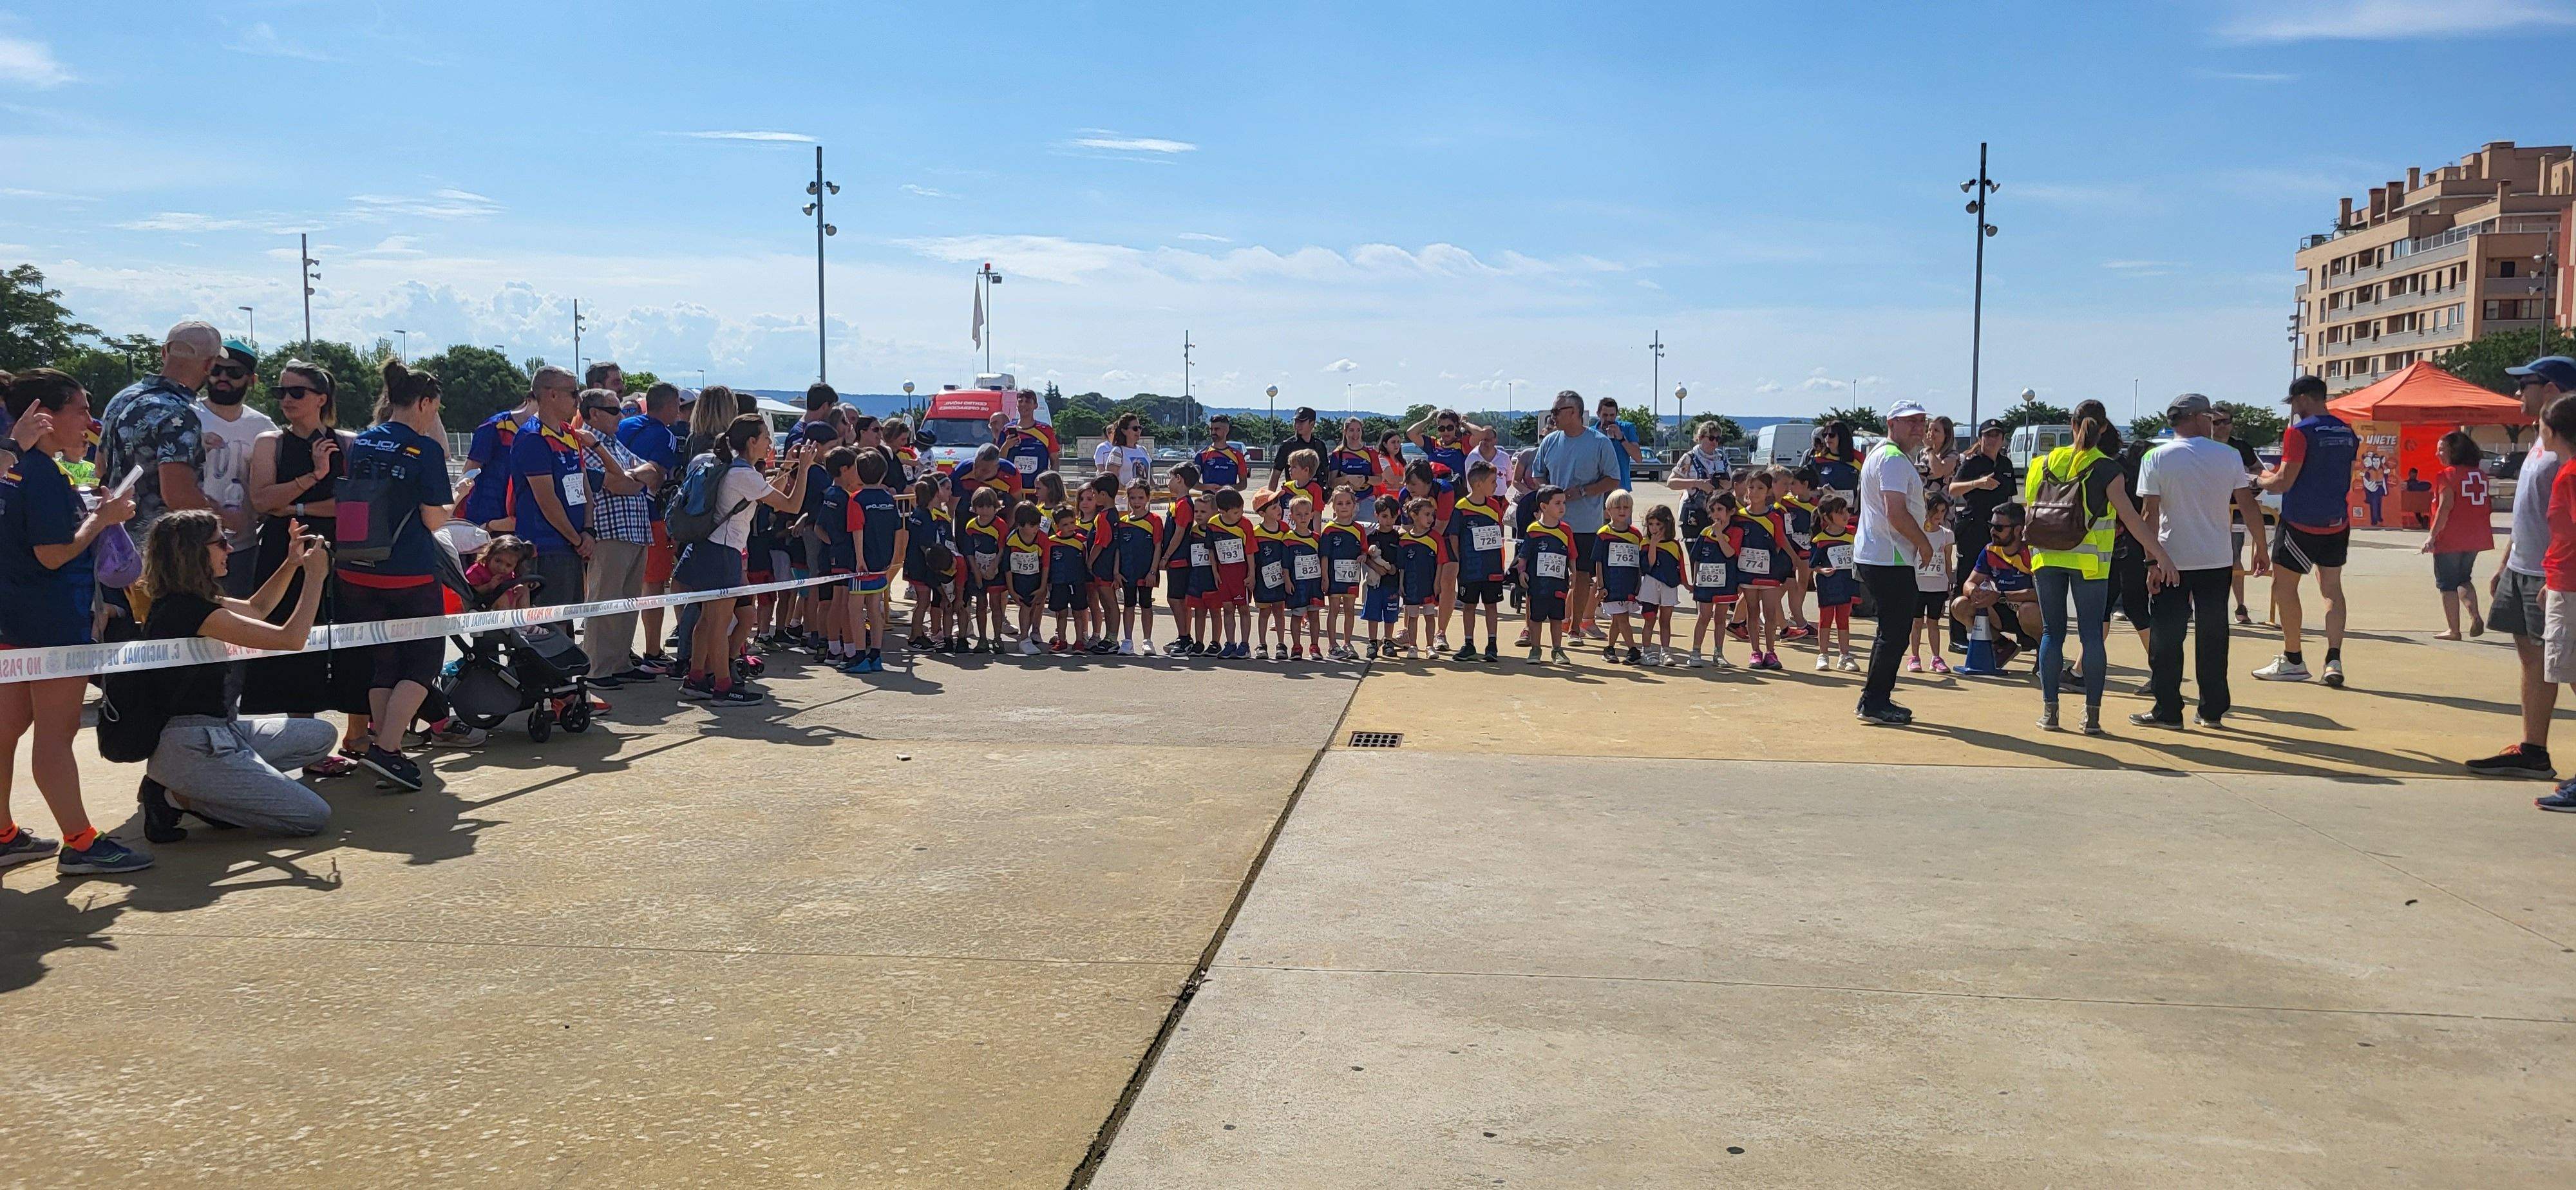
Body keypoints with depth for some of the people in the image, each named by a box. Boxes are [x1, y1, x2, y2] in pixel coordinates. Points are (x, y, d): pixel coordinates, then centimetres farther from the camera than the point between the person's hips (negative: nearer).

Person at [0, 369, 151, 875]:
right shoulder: (45, 476, -17)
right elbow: (54, 554, -22)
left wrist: (94, 512, 12)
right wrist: (103, 518, -11)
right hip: (54, 621, -10)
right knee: (57, 733, -5)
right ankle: (80, 844, 1)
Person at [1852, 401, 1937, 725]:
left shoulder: (1881, 455, 20)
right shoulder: (1894, 459, -14)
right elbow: (1897, 513, -22)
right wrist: (1924, 544, -10)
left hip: (1872, 554, 11)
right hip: (1890, 559, -11)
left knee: (1892, 629, 16)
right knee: (1896, 632, -7)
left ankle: (1876, 699, 21)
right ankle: (1875, 702, -3)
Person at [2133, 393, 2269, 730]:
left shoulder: (2156, 459, -5)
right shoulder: (2228, 456, 0)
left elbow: (2150, 516, -9)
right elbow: (2249, 506, 1)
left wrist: (2153, 562, -6)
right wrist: (2261, 549, 12)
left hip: (2172, 563, -2)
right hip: (2217, 562, 2)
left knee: (2167, 638, 4)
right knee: (2213, 637, 10)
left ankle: (2168, 711, 4)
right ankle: (2213, 711, 14)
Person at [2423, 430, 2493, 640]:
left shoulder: (2448, 475, -12)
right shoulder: (2480, 474, 9)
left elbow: (2446, 507, -19)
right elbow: (2484, 506, 14)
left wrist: (2432, 535, -17)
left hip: (2450, 539, -7)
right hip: (2476, 538, 7)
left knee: (2447, 584, 3)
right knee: (2464, 579, 22)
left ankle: (2454, 630, 2)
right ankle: (2475, 617, 2)